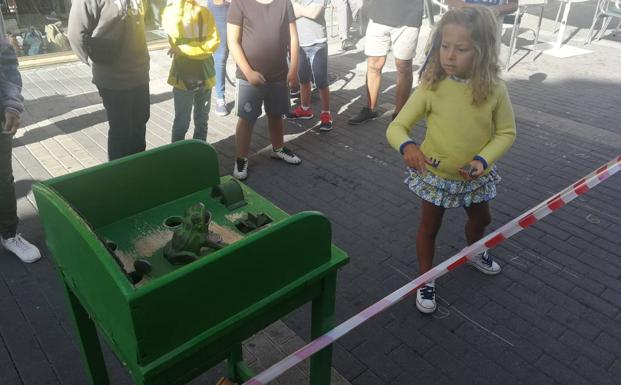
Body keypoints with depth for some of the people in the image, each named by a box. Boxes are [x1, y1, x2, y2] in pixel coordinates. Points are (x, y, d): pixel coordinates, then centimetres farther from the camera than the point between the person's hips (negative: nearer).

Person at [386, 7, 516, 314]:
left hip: (475, 176, 3)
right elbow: (396, 127, -20)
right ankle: (426, 280, 36)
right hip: (435, 174, -3)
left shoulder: (494, 89, -16)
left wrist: (483, 159, -23)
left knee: (481, 218, 26)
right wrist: (407, 146, -43)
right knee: (429, 227, 13)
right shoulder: (430, 87, -21)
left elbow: (506, 133, -6)